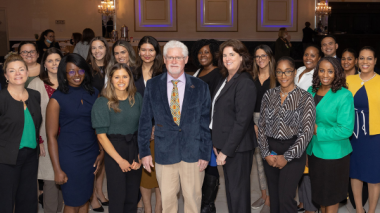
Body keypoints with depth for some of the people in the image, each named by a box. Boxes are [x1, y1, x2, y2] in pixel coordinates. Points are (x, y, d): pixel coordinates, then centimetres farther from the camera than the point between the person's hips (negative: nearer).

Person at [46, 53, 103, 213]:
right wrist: (57, 170, -12)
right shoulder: (57, 98, -9)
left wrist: (102, 150, 3)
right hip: (69, 155, -4)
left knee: (85, 198, 14)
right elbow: (51, 136, -10)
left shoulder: (93, 93, 4)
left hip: (91, 152, 4)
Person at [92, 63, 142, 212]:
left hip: (134, 148, 4)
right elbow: (101, 136, -10)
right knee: (117, 198, 4)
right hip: (114, 151, -3)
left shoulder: (137, 98, 1)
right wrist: (120, 160, -14)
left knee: (132, 198, 10)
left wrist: (141, 156, -7)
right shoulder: (103, 103, -10)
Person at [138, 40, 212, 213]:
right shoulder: (152, 85, 4)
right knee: (167, 199, 9)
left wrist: (205, 153, -3)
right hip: (164, 153, 1)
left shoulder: (200, 87, 2)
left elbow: (206, 122, 1)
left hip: (193, 153, 0)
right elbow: (145, 120, 6)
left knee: (193, 197, 8)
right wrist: (144, 151, 3)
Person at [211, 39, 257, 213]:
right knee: (230, 190, 17)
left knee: (238, 193, 2)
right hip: (225, 145, 8)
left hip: (238, 148, -8)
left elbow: (242, 120, -19)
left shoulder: (245, 83, -15)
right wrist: (217, 144, 7)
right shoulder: (225, 80, 11)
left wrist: (225, 150, -18)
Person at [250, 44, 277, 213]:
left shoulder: (277, 78, -4)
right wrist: (253, 124, -1)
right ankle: (263, 194, 26)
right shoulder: (252, 78, 7)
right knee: (259, 160, 12)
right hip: (254, 121, 4)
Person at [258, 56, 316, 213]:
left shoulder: (305, 98, -6)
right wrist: (266, 153, -3)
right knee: (274, 197, 10)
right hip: (270, 154, 4)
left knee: (285, 198, -10)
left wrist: (287, 157, -12)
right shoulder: (269, 95, 6)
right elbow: (261, 125, 6)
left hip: (293, 154, -4)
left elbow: (307, 131, -10)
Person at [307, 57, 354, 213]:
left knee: (331, 195, 12)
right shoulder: (311, 91, 2)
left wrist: (318, 130, -19)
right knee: (320, 190, 19)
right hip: (314, 151, 5)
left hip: (334, 154, -5)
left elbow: (346, 129, -20)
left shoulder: (344, 95, -16)